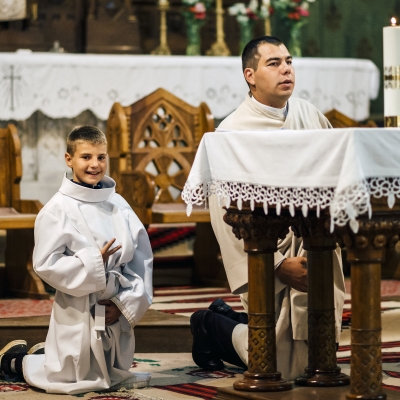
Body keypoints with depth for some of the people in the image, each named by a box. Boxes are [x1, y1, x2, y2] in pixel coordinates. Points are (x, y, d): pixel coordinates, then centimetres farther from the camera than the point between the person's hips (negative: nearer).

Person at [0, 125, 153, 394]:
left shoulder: (119, 205, 1)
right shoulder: (58, 210, -12)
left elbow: (142, 258, 1)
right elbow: (46, 264, -16)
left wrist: (127, 301, -9)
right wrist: (94, 263, -22)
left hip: (116, 312, 5)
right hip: (78, 314, -5)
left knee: (116, 377, 21)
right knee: (69, 381, 3)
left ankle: (48, 354, 41)